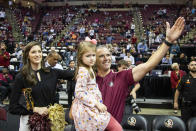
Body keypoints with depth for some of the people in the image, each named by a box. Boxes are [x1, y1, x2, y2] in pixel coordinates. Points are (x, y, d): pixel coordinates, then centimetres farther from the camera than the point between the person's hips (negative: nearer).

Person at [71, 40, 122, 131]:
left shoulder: (89, 70, 14)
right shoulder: (83, 72, -16)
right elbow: (79, 93, -21)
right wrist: (96, 103, -21)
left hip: (91, 108, 10)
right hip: (87, 109, -10)